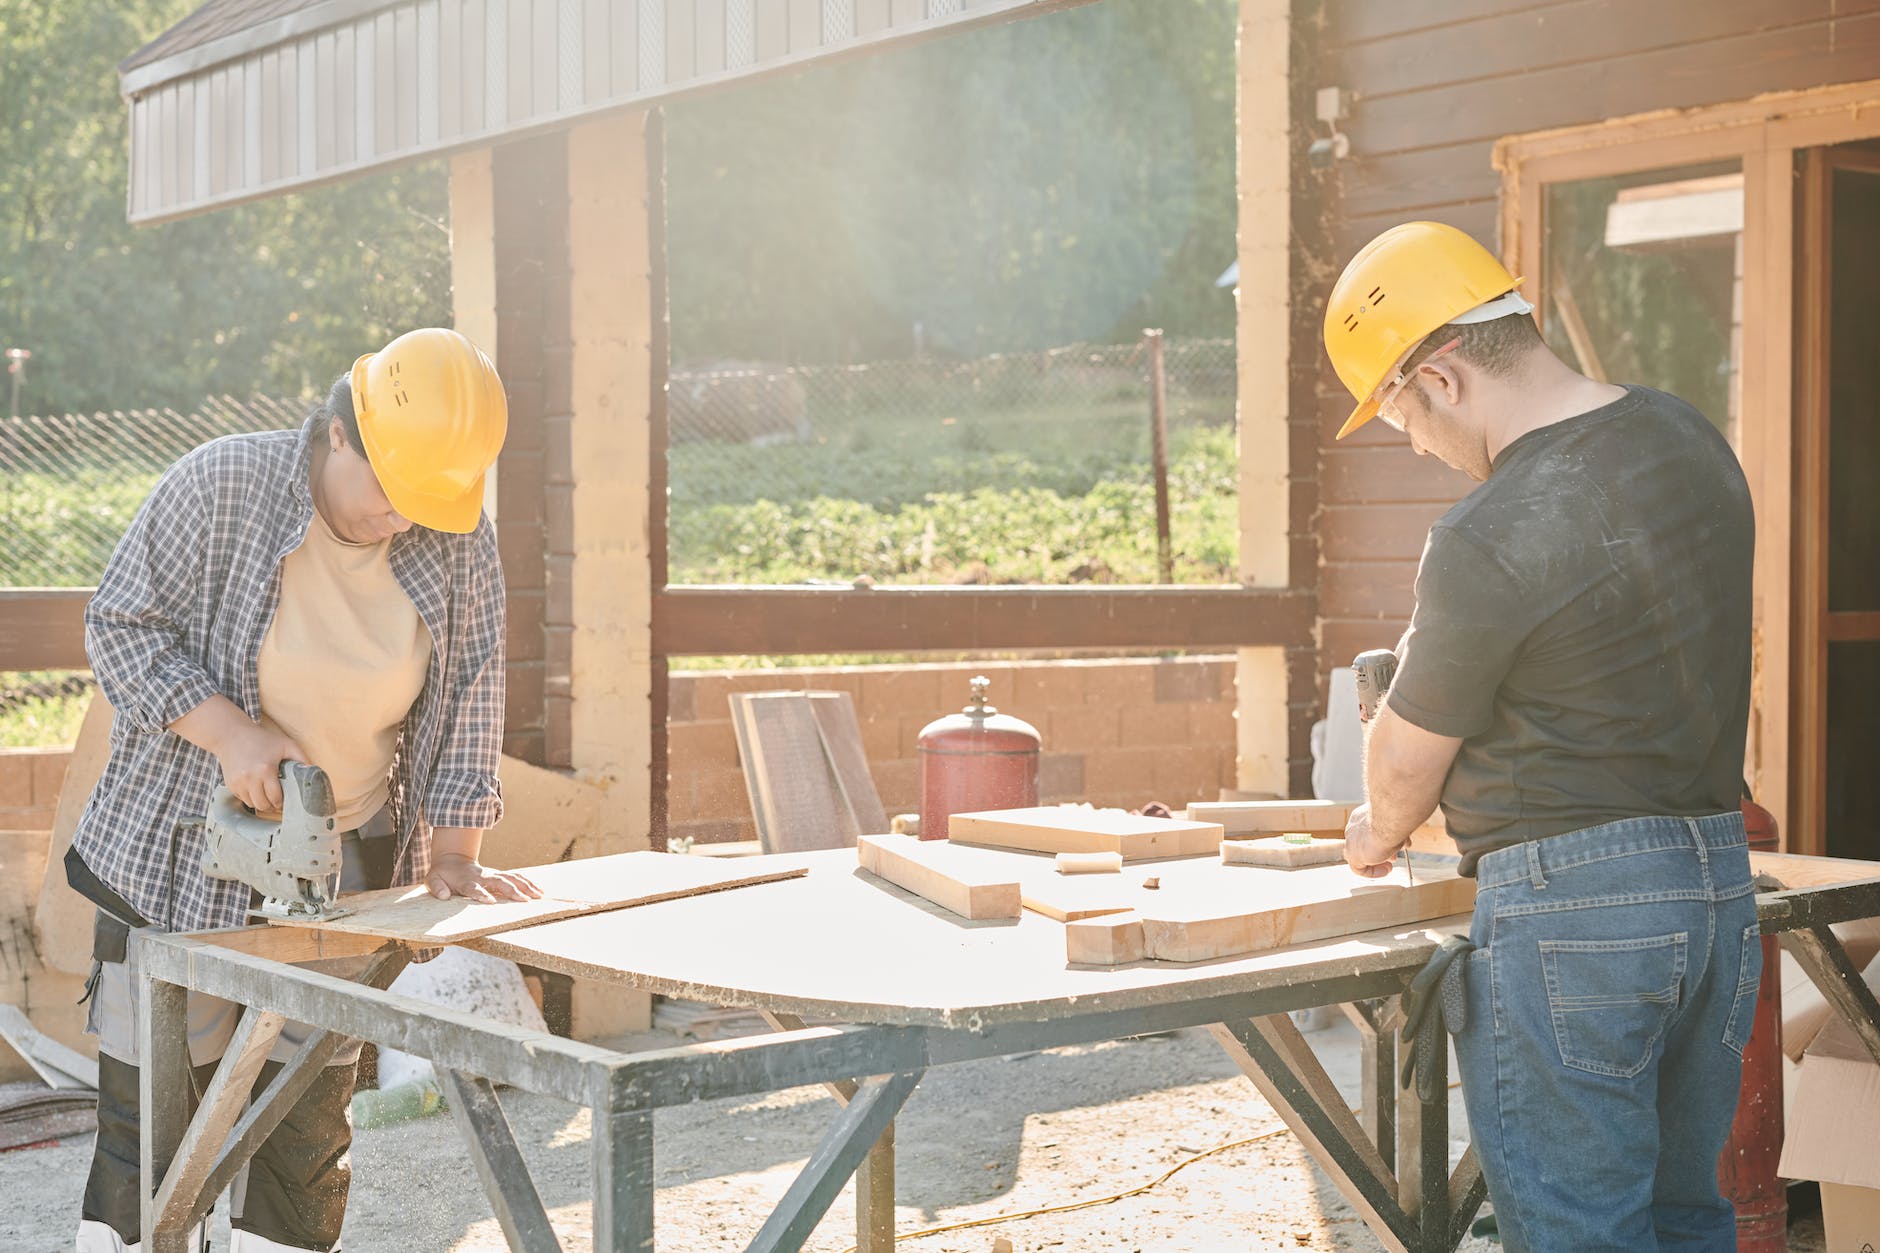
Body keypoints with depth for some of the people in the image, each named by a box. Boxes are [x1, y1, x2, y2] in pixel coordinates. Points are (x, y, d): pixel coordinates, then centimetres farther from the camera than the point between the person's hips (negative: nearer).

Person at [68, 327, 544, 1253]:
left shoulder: (460, 546, -5)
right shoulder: (218, 487, -15)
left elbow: (469, 698, 2)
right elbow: (119, 627, -9)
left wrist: (454, 851, -6)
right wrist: (227, 731, -22)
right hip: (179, 855, -2)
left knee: (308, 1118, 7)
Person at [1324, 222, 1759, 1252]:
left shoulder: (1488, 541, -20)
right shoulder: (1691, 438, 6)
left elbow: (1407, 763, -5)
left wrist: (1378, 836, 17)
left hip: (1568, 907, -9)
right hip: (1720, 879, 9)